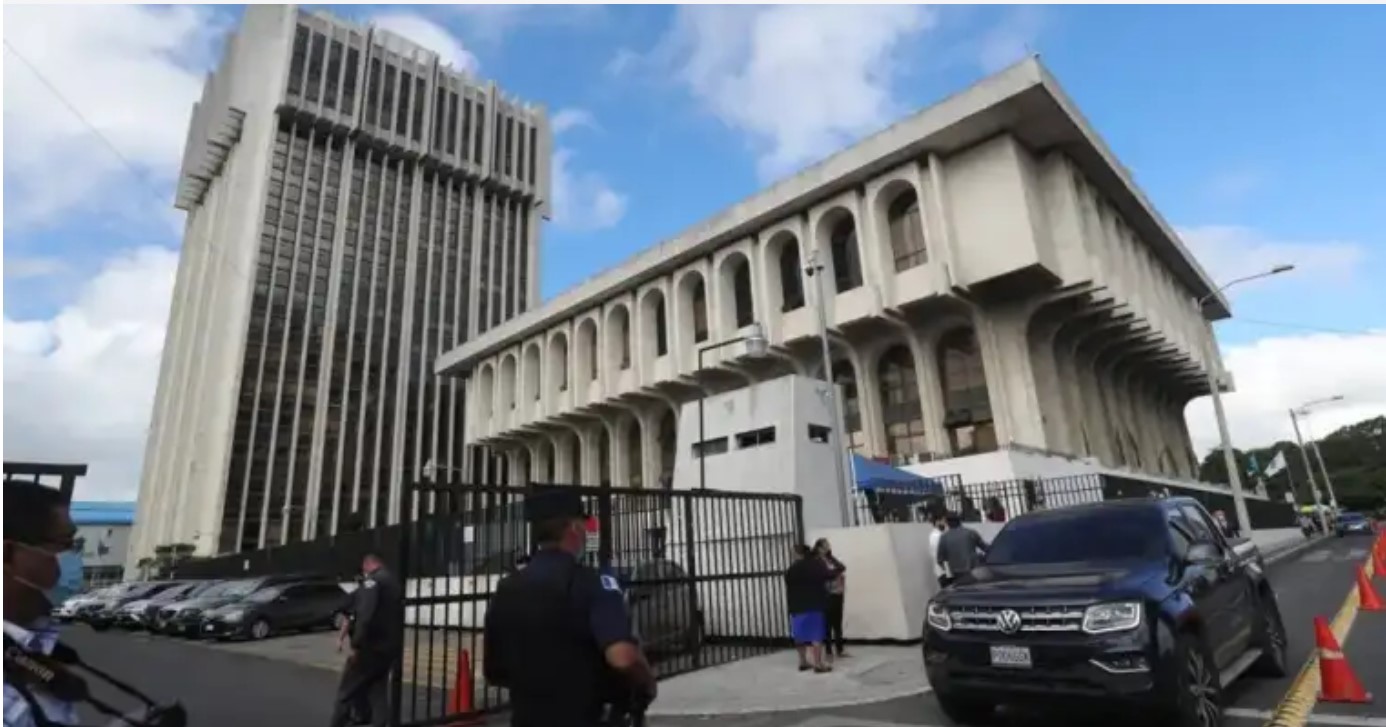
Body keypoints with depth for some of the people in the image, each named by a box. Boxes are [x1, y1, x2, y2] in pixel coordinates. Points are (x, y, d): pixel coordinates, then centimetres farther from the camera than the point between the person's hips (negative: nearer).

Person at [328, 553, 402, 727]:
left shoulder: (372, 581, -10)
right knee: (378, 691, 13)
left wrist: (355, 644, -22)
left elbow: (365, 616, -23)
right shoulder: (394, 583, 17)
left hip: (370, 646, -8)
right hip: (389, 647, 8)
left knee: (347, 690, 8)